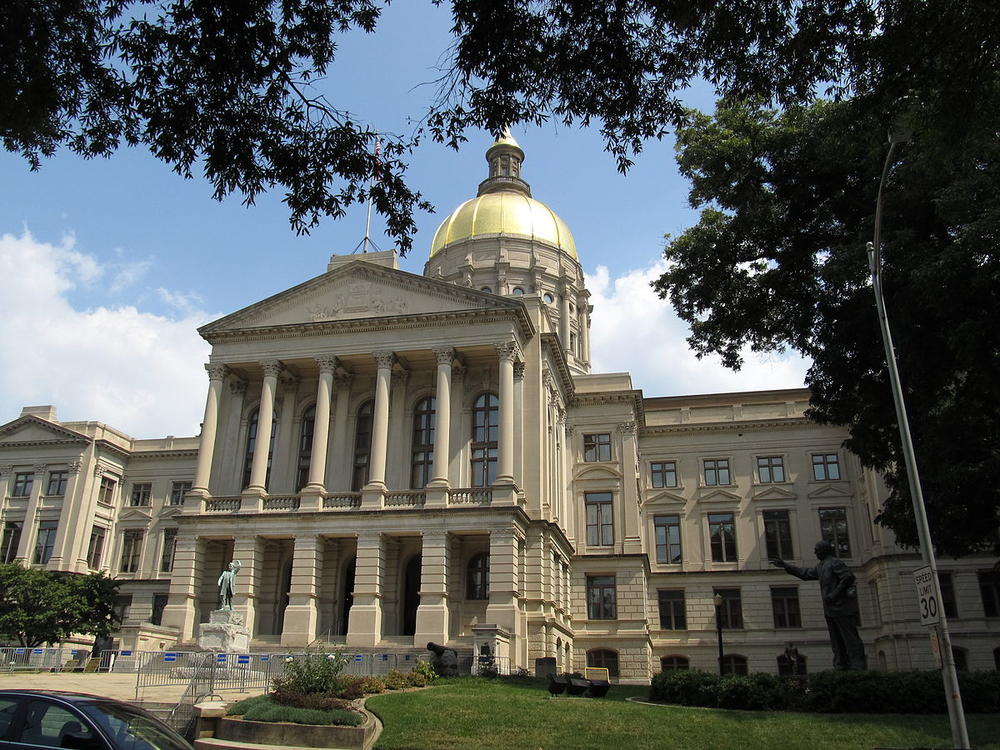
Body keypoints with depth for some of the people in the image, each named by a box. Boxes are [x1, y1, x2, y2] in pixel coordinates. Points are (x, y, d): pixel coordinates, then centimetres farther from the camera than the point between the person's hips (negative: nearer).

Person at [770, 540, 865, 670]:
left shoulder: (835, 563, -11)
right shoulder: (821, 566, 18)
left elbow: (848, 577, -21)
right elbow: (805, 573, 26)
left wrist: (834, 595, -20)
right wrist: (785, 566, 24)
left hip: (842, 609, -10)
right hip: (831, 610, 10)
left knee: (850, 638, -7)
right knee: (836, 640, 10)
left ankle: (857, 667, -6)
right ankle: (840, 666, 13)